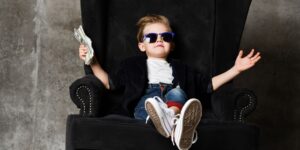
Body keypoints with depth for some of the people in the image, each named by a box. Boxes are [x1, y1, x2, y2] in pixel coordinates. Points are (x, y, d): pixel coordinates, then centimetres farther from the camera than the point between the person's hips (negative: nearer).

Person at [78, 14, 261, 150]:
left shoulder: (180, 68, 35)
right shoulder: (133, 64, 32)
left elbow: (209, 84, 31)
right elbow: (110, 82, 25)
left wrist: (236, 69, 24)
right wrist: (93, 62, 11)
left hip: (175, 99, 1)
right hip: (145, 102, -1)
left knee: (176, 92, -34)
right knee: (151, 99, -37)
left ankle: (171, 119, -68)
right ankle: (174, 126, -69)